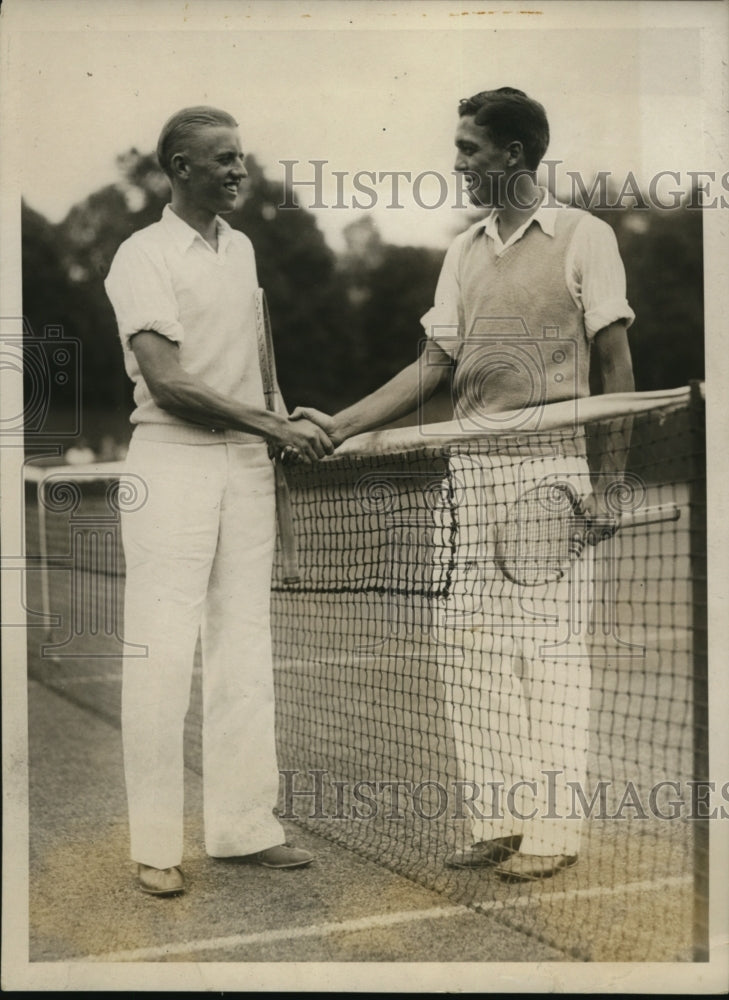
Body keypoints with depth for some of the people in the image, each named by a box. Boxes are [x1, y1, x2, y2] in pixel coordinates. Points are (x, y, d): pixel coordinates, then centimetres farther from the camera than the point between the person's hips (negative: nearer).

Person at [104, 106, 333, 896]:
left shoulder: (242, 248, 14)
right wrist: (272, 425, -17)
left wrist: (288, 427, 9)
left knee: (244, 646, 7)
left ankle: (243, 824, 16)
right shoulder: (144, 256, -8)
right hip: (172, 458, -7)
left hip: (246, 460, 7)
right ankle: (155, 845, 4)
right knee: (164, 649, -5)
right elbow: (167, 382, -16)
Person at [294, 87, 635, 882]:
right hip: (472, 465, 6)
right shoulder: (463, 251, 16)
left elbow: (616, 363, -2)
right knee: (470, 641, 4)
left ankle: (552, 829, 6)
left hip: (551, 462, -6)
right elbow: (435, 366, 13)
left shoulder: (583, 237, 0)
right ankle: (497, 822, 15)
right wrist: (342, 425, 4)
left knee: (545, 642, -4)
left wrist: (608, 478, -8)